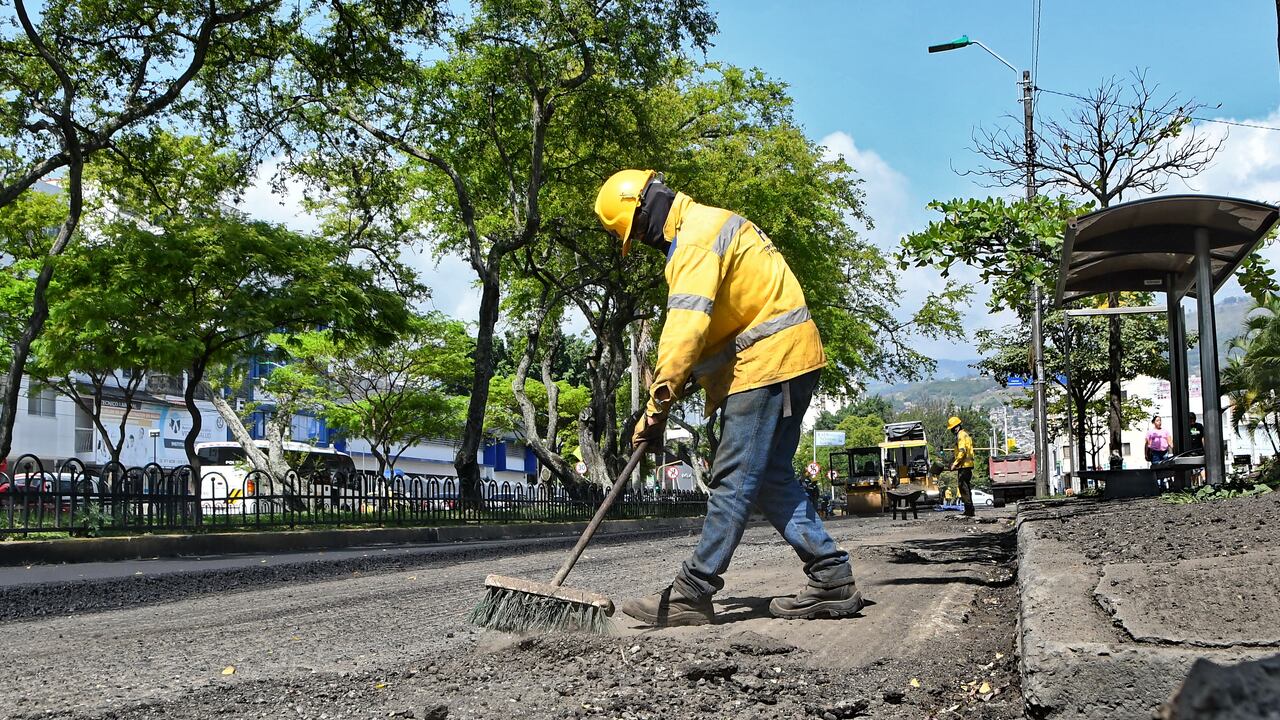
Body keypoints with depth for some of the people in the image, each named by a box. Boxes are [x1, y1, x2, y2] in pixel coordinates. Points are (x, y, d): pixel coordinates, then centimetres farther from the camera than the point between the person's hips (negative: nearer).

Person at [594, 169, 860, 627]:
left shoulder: (697, 238, -13)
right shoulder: (710, 224, 21)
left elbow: (685, 329, -25)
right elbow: (704, 326, 21)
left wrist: (657, 407, -27)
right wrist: (677, 388, 12)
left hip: (769, 363, -11)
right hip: (789, 361, 11)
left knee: (733, 481, -8)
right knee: (771, 479, 12)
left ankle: (691, 594, -4)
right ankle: (832, 580, 13)